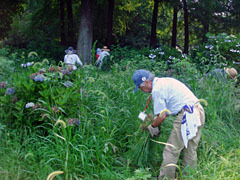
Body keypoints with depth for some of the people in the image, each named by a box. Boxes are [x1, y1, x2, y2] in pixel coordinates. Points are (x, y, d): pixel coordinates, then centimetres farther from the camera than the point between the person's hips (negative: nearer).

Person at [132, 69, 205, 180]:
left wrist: (152, 126, 9)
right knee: (190, 151, 16)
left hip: (187, 115, -10)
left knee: (171, 151, -1)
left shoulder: (157, 90, -9)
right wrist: (155, 120, 27)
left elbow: (162, 116, -8)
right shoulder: (165, 81, 20)